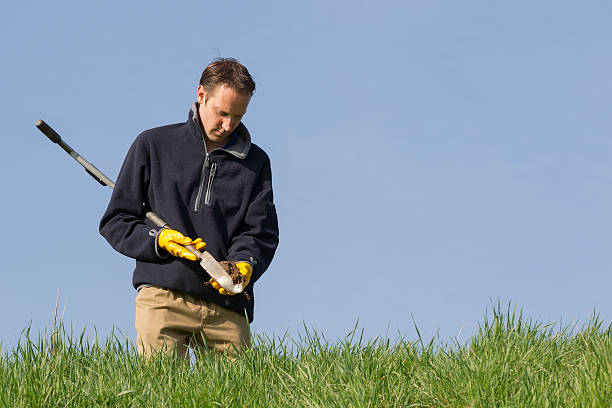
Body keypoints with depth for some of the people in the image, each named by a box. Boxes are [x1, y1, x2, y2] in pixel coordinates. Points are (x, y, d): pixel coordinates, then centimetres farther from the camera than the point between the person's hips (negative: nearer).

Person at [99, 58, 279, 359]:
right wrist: (159, 239, -7)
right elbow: (115, 222, 12)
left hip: (228, 307, 2)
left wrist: (245, 264, -14)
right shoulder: (154, 145, 12)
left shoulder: (255, 162, 17)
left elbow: (261, 232, 8)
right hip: (163, 297, -2)